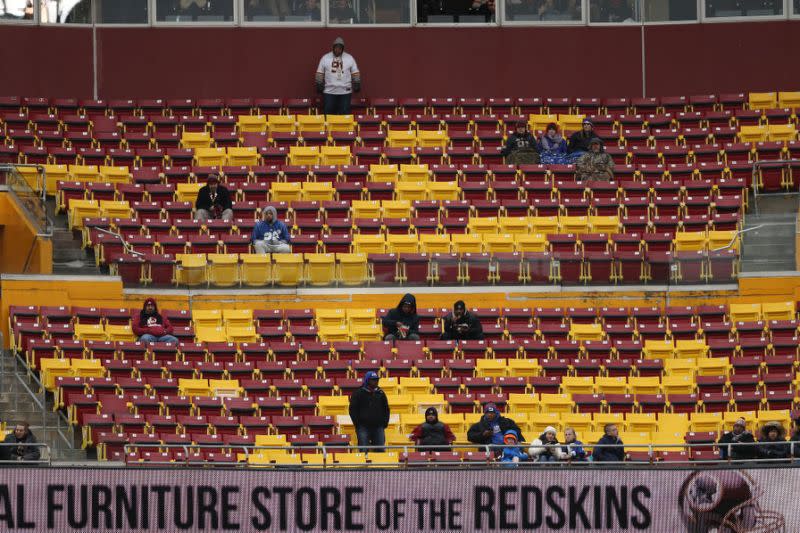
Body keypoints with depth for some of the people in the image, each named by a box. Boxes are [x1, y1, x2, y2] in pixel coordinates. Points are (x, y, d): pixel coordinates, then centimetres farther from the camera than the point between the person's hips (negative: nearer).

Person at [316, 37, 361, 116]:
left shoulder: (350, 58, 4)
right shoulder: (325, 58, 3)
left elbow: (355, 73, 8)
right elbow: (319, 73, 7)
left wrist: (357, 85, 1)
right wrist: (319, 86, 3)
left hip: (345, 91, 0)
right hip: (329, 92, 0)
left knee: (345, 114, 1)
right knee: (328, 113, -1)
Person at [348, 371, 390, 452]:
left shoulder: (380, 393, 13)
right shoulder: (358, 393, 1)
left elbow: (386, 409, 18)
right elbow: (353, 409, 0)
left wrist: (385, 422, 6)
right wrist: (357, 423, -8)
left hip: (378, 427, 3)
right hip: (363, 426, -3)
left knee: (380, 449, -1)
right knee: (364, 450, -9)